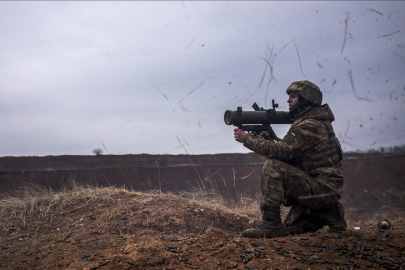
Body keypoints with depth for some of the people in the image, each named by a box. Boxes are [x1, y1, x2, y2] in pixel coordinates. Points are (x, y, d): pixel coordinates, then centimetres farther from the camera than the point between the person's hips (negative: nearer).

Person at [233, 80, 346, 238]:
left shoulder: (310, 125, -18)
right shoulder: (305, 122, 15)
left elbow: (281, 151, -24)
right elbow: (286, 153, 13)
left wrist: (247, 139, -16)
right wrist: (262, 138, -2)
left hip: (322, 188, -10)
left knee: (272, 167, -22)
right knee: (290, 228, 19)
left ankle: (271, 223, -20)